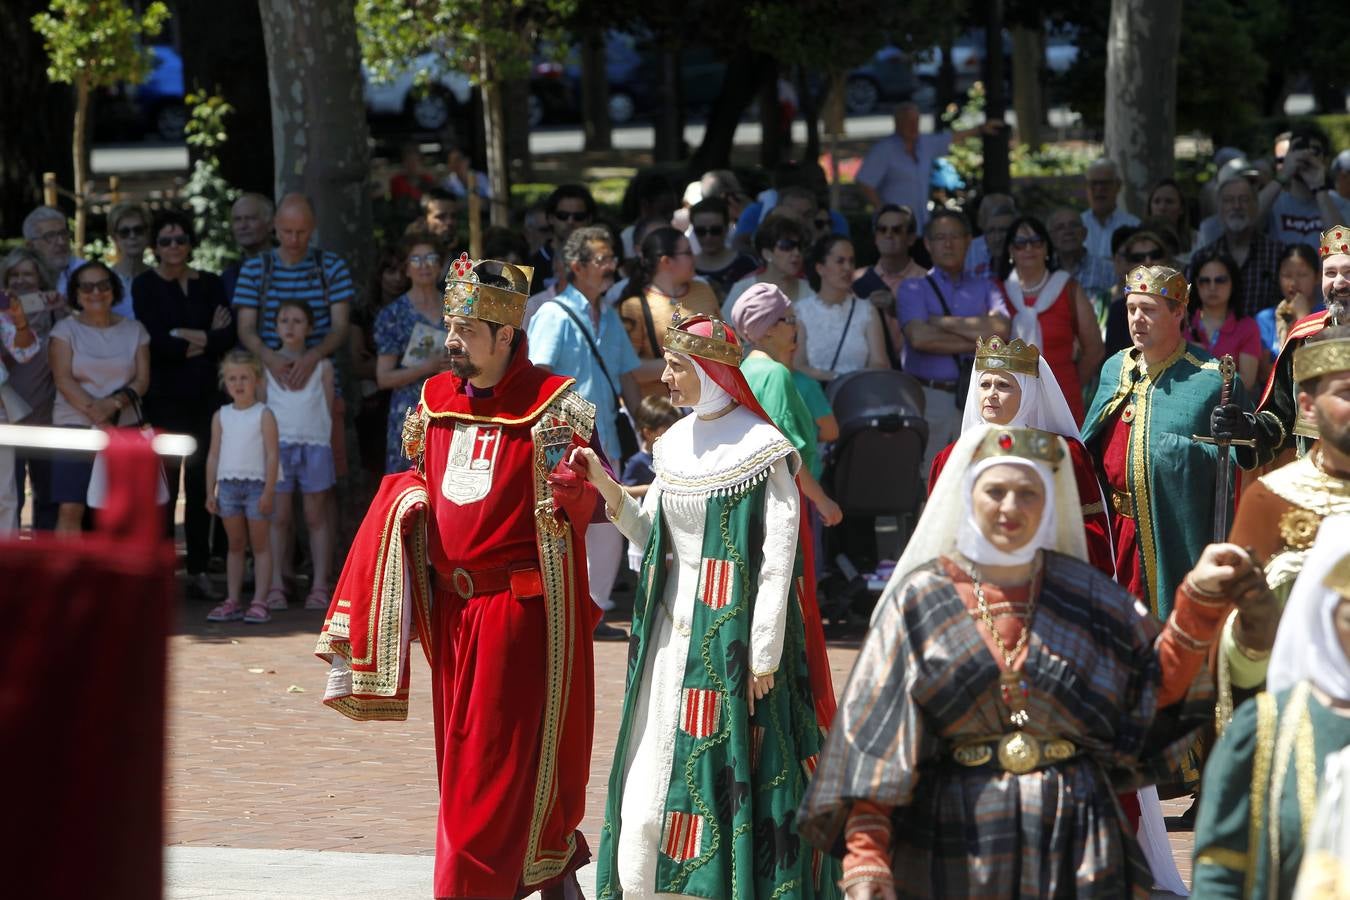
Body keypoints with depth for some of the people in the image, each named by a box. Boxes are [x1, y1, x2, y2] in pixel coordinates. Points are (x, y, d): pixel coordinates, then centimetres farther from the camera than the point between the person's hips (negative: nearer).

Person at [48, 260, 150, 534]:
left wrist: (117, 402, -17)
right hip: (76, 426, -2)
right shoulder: (65, 330, 5)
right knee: (70, 509, -13)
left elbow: (142, 379, 3)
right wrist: (92, 409, -21)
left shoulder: (134, 330, 12)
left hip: (124, 427, 2)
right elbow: (63, 379, -6)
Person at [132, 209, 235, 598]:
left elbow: (228, 336, 1)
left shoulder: (210, 284, 13)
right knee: (165, 480, -6)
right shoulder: (145, 285, 3)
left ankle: (199, 569, 5)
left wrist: (188, 340, -9)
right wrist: (207, 338, -6)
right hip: (164, 395, -3)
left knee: (201, 482, 1)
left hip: (204, 395, 3)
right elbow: (155, 339, -9)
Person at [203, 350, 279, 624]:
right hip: (228, 485, 4)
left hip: (256, 485, -4)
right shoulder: (221, 416, 8)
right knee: (235, 545, 10)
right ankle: (233, 601, 12)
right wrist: (210, 491, 6)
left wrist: (269, 491, -13)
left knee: (260, 545, 1)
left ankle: (259, 602, 1)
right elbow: (214, 455, 10)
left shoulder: (263, 415, -4)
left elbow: (272, 454, -7)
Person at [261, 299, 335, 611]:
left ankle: (319, 586, 4)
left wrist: (330, 451, 1)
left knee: (316, 517, 2)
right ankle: (276, 586, 2)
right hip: (278, 445, 0)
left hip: (315, 445, 0)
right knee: (279, 518, 0)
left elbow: (329, 410, 8)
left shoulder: (321, 367, 7)